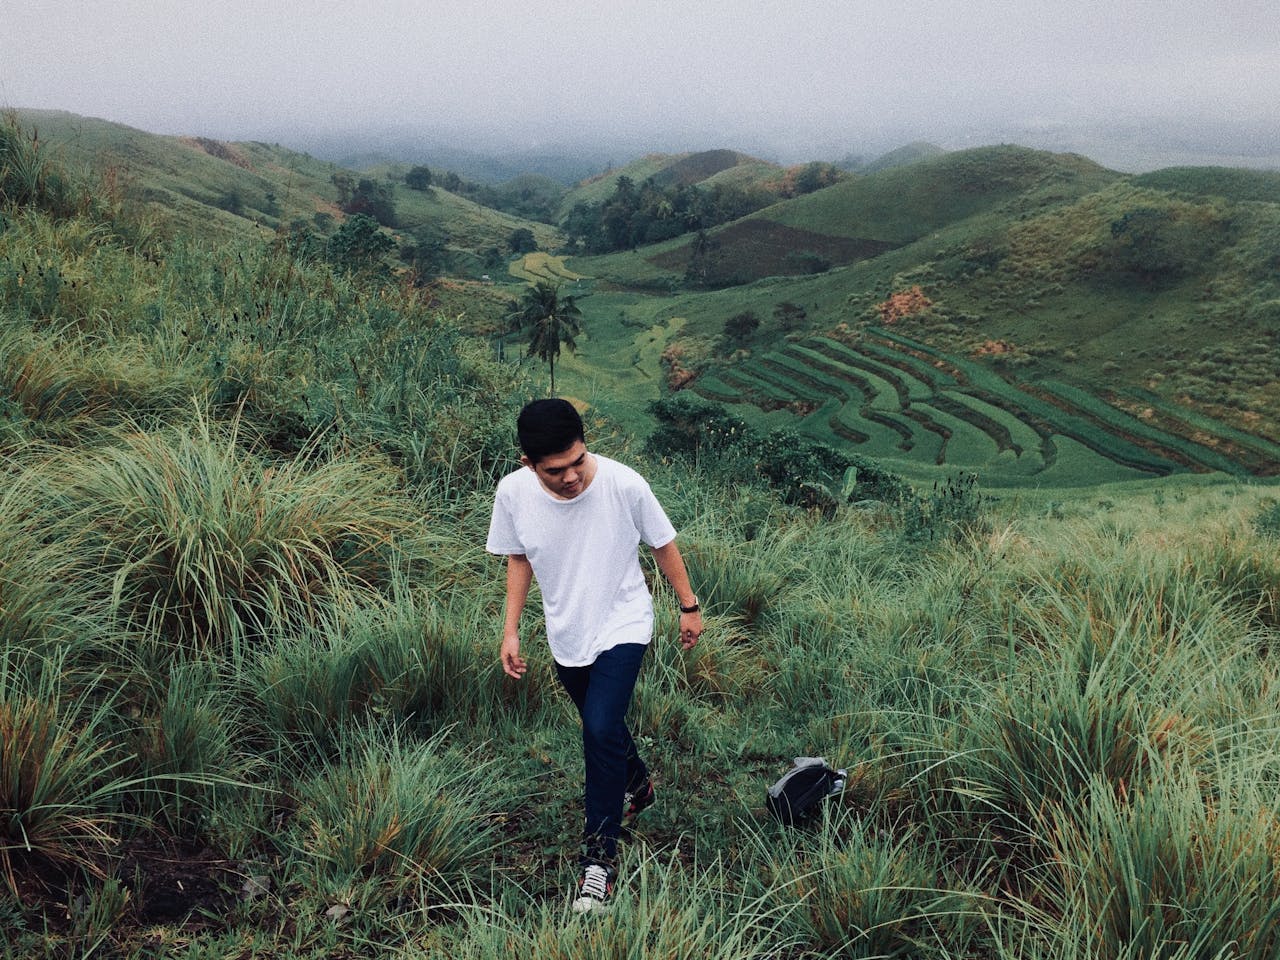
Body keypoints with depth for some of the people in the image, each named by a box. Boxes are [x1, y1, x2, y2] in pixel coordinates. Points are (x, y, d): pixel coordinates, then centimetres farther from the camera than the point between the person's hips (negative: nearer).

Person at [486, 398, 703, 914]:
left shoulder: (624, 484, -25)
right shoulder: (512, 494, -18)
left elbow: (663, 544, -8)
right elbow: (519, 559, 1)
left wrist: (689, 607, 1)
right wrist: (511, 630, 0)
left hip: (622, 625, -4)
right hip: (566, 634, 4)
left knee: (601, 730, -18)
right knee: (602, 726, 22)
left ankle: (600, 855, -3)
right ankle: (638, 784, 53)